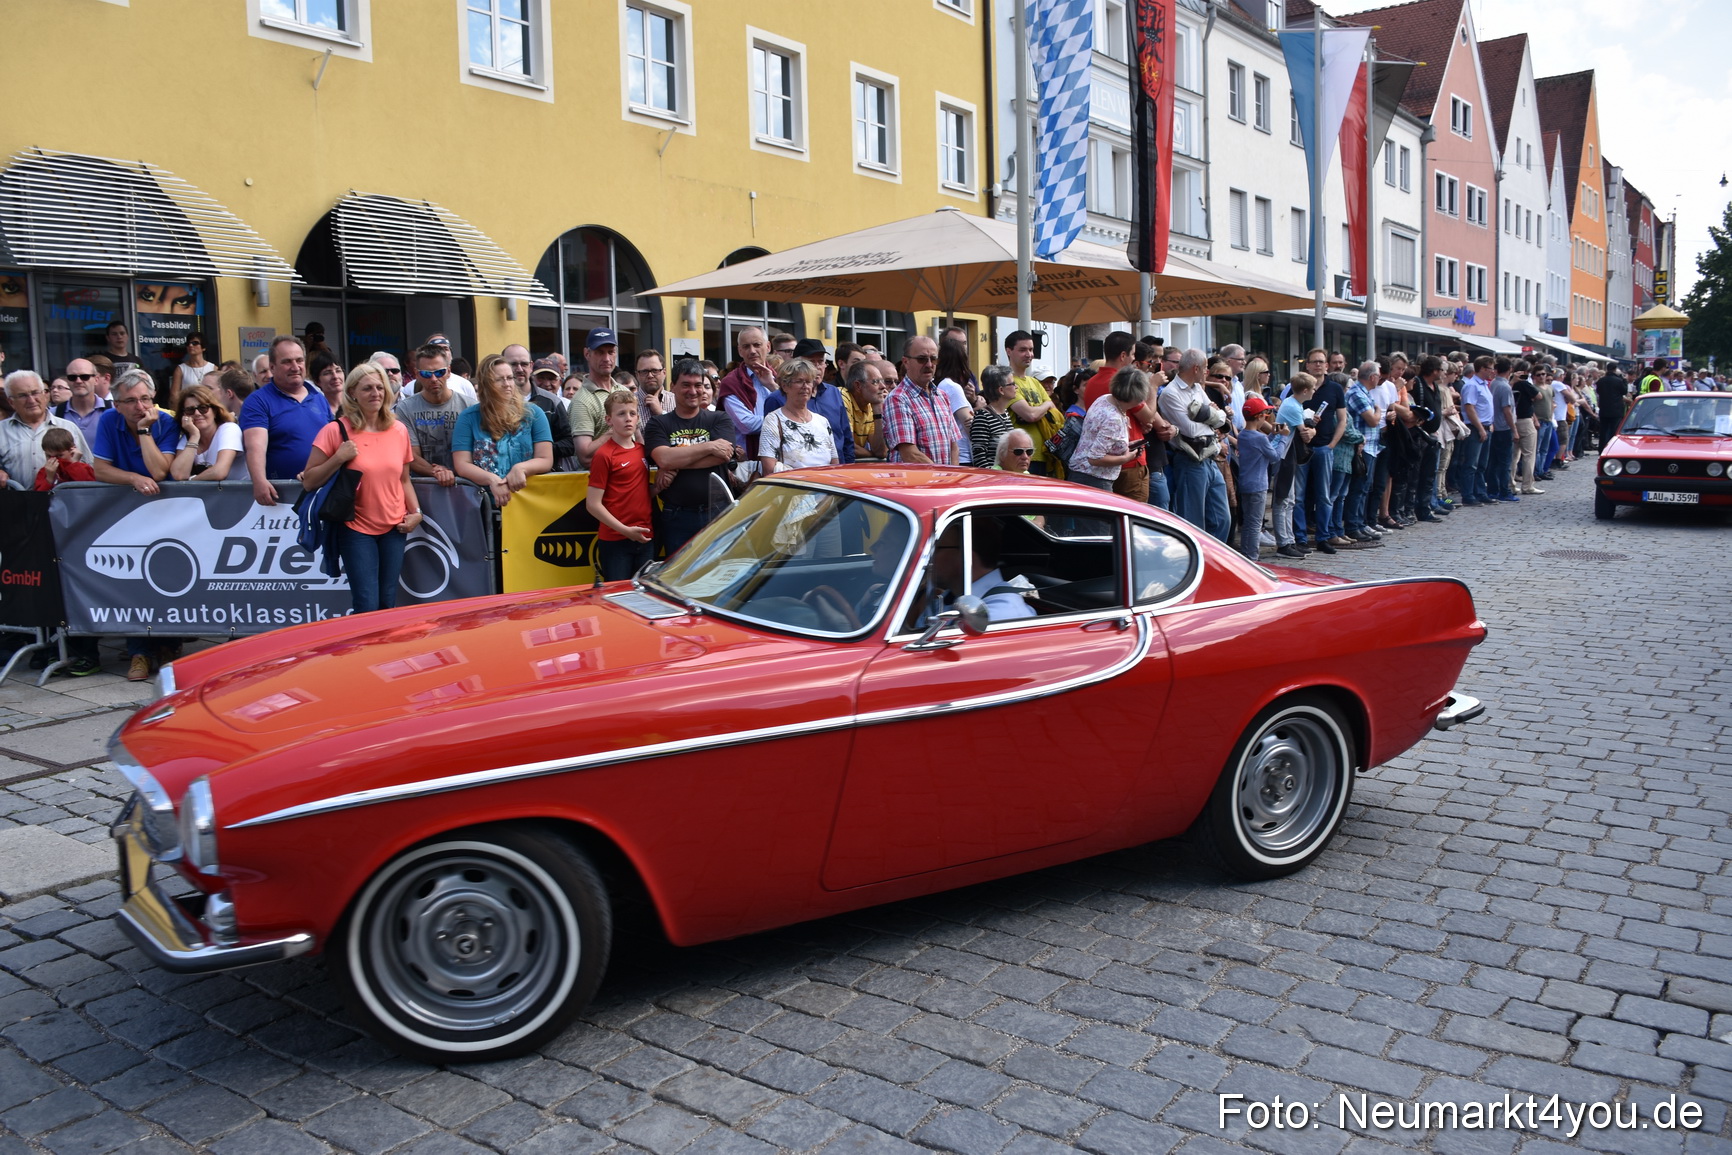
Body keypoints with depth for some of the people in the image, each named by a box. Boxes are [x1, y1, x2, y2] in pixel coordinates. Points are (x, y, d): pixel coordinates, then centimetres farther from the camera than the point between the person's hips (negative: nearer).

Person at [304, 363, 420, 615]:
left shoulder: (399, 430, 5)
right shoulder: (335, 431, -7)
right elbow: (309, 481, -5)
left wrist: (416, 512, 1)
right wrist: (338, 459, -18)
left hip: (393, 528, 4)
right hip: (356, 529, -3)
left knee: (387, 604, 7)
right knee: (367, 606, -7)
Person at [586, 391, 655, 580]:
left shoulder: (642, 450, 10)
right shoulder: (604, 455, -8)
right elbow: (593, 504, -11)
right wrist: (625, 530, -16)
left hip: (645, 538, 6)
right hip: (615, 542, -6)